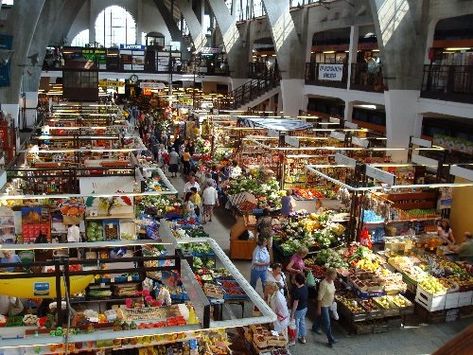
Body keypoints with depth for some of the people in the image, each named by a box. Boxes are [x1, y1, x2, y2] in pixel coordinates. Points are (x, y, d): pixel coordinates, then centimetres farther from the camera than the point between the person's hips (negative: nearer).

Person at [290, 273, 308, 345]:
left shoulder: (297, 291, -33)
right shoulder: (305, 287, -10)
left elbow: (295, 304, -26)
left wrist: (292, 314, -17)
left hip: (298, 310, -8)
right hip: (304, 308, 8)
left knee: (296, 324, 12)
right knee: (302, 322, 24)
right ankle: (303, 338, 39)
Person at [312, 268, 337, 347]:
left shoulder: (331, 281, -5)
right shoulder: (324, 284, -31)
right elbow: (319, 297, -25)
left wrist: (332, 301, 19)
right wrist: (319, 308, -19)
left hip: (329, 304, 9)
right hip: (323, 305, -9)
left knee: (320, 317, 28)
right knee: (327, 322, 0)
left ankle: (315, 328, 52)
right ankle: (331, 339, 11)